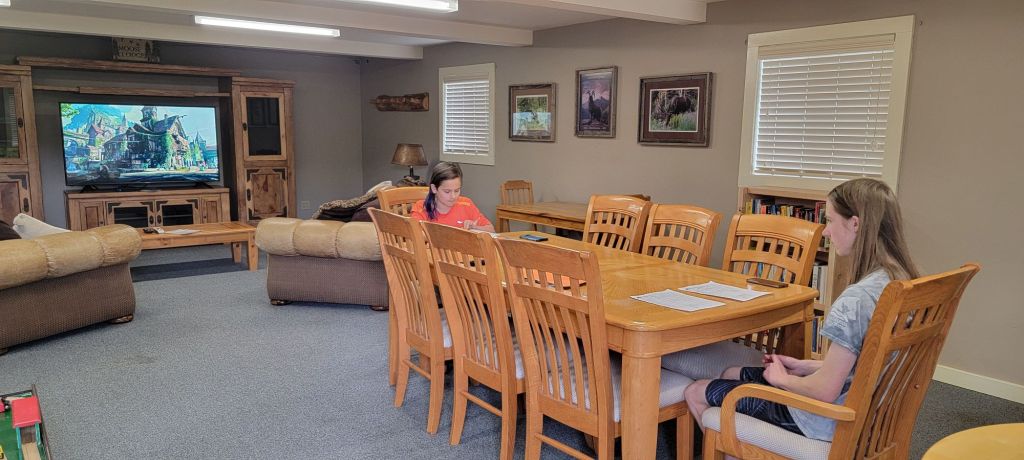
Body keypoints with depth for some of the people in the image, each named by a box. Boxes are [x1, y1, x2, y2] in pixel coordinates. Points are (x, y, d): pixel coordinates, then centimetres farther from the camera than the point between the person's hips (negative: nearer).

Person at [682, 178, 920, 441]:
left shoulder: (856, 299, -31)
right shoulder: (904, 281, -2)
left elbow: (825, 392, -26)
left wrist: (782, 379, -7)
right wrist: (805, 366, 7)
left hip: (831, 421, -9)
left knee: (695, 393, 5)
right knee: (731, 374, 24)